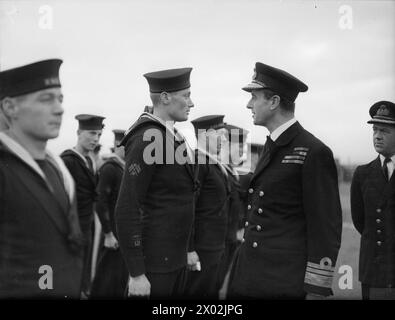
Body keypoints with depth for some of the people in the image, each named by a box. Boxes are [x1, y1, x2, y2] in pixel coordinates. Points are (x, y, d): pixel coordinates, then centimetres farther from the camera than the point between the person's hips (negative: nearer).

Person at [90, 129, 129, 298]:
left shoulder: (124, 167, 11)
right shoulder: (109, 168, -14)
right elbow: (101, 203, -19)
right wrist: (108, 235, -19)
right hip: (114, 232, -8)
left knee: (122, 273, 15)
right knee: (109, 276, 0)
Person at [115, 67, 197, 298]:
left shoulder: (174, 136, 10)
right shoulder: (147, 139, -17)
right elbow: (126, 210, -21)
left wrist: (188, 250, 15)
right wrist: (136, 274, -20)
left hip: (176, 257, 8)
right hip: (154, 262, -8)